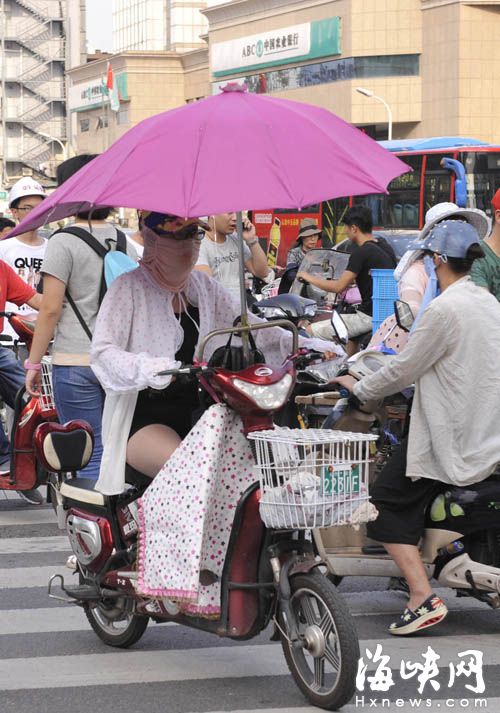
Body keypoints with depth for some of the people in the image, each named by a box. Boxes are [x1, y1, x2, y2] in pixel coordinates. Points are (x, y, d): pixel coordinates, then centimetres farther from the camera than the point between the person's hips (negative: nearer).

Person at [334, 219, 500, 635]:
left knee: (389, 503, -2)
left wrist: (359, 389, 2)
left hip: (449, 437, -9)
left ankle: (423, 597, -13)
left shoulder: (445, 309, -17)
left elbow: (404, 370, -13)